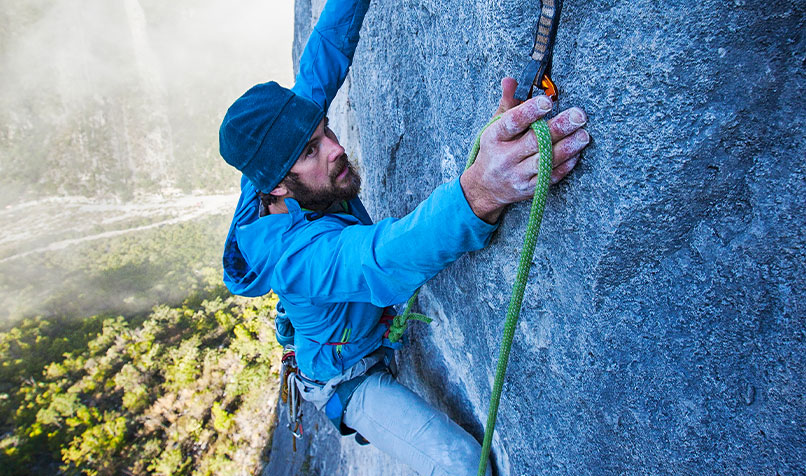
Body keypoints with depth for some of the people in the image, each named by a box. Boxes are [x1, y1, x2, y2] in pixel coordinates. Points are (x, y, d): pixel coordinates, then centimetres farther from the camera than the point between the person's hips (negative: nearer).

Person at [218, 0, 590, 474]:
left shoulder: (272, 163, -18)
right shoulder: (289, 251, -39)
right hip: (349, 381, -7)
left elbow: (327, 53, -14)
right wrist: (478, 192, -74)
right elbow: (384, 260, -58)